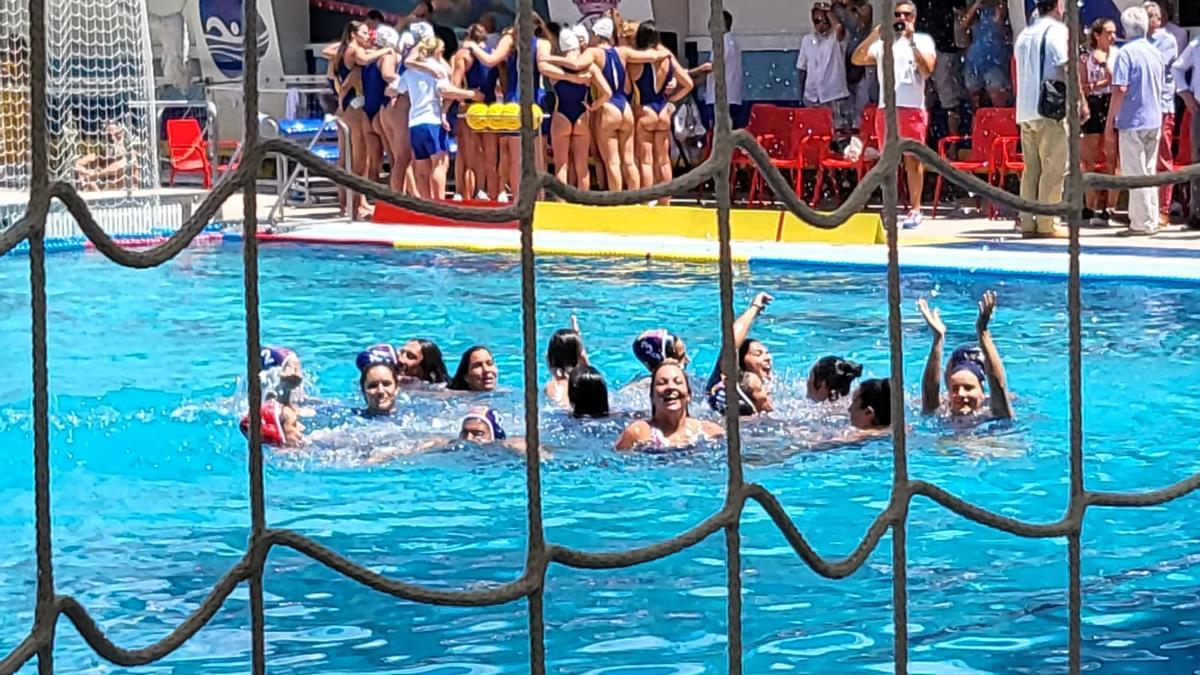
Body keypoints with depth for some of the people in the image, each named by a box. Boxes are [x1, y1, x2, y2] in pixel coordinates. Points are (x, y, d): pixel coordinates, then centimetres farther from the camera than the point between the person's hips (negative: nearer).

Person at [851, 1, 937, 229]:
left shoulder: (923, 41, 6)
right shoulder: (882, 42, 14)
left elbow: (927, 70, -9)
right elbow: (857, 59, 3)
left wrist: (911, 41, -13)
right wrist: (873, 36, -8)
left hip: (912, 108, -3)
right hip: (886, 108, 3)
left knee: (913, 159, -2)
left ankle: (915, 209, 1)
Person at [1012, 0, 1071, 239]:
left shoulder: (1024, 35, 17)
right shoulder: (1056, 31, -6)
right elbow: (1067, 70, -13)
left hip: (1025, 111, 7)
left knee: (1031, 169, 9)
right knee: (1054, 169, -5)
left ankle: (1027, 223, 6)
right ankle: (1047, 224, -7)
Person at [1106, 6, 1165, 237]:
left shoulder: (1126, 53, -12)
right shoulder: (1155, 53, 11)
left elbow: (1120, 89, -17)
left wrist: (1110, 124, -14)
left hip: (1132, 122, -7)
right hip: (1154, 121, 7)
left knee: (1135, 174, -3)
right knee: (1149, 173, 14)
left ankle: (1142, 223, -2)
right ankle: (1151, 221, 17)